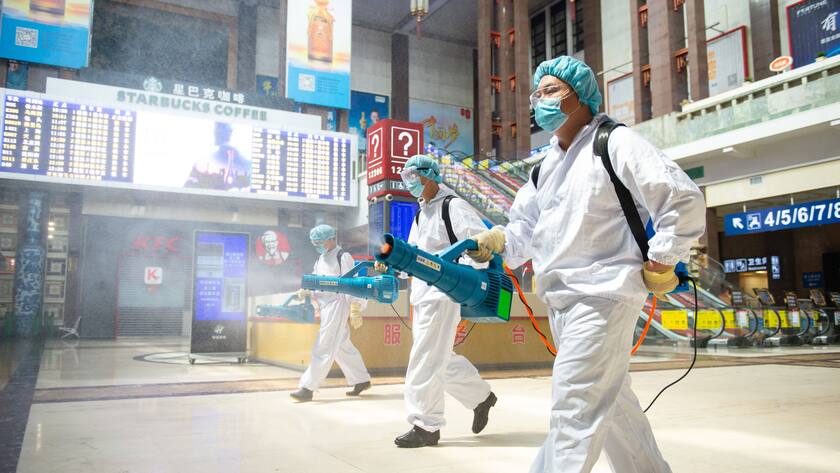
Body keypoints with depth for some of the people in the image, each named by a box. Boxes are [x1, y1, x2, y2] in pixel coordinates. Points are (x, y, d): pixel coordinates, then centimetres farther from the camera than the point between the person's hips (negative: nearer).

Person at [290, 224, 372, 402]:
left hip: (337, 305, -9)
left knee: (323, 349, -8)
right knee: (342, 346, 14)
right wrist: (305, 292, -3)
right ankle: (362, 380, 25)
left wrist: (355, 310, -16)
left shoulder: (343, 257, -7)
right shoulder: (321, 260, 19)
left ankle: (307, 388, -8)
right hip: (325, 306, 9)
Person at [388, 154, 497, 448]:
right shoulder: (421, 215, 21)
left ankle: (426, 426, 1)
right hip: (422, 294, 9)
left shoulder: (453, 206, -6)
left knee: (426, 360, -8)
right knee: (439, 358, 14)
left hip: (443, 292, -9)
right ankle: (480, 396, 29)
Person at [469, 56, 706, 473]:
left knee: (573, 407, -12)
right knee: (611, 400, 19)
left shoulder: (614, 144, -9)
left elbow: (684, 200, -14)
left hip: (601, 294, -9)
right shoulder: (549, 164, 17)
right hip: (560, 299, 9)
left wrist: (658, 264, -14)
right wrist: (499, 243, 1)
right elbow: (525, 224, 19)